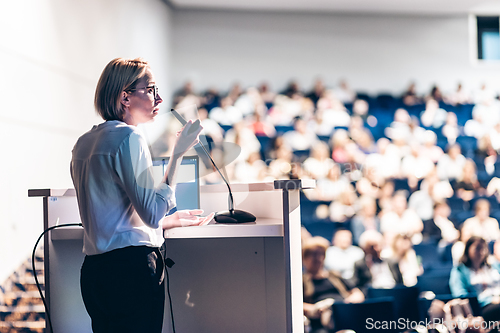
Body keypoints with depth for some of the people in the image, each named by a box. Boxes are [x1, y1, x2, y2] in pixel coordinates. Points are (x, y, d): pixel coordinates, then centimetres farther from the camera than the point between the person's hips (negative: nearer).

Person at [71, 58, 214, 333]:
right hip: (131, 267, -9)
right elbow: (152, 213, -17)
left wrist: (173, 220, 27)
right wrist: (178, 154, -13)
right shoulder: (128, 137, -11)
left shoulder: (84, 143, 16)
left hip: (93, 269, 9)